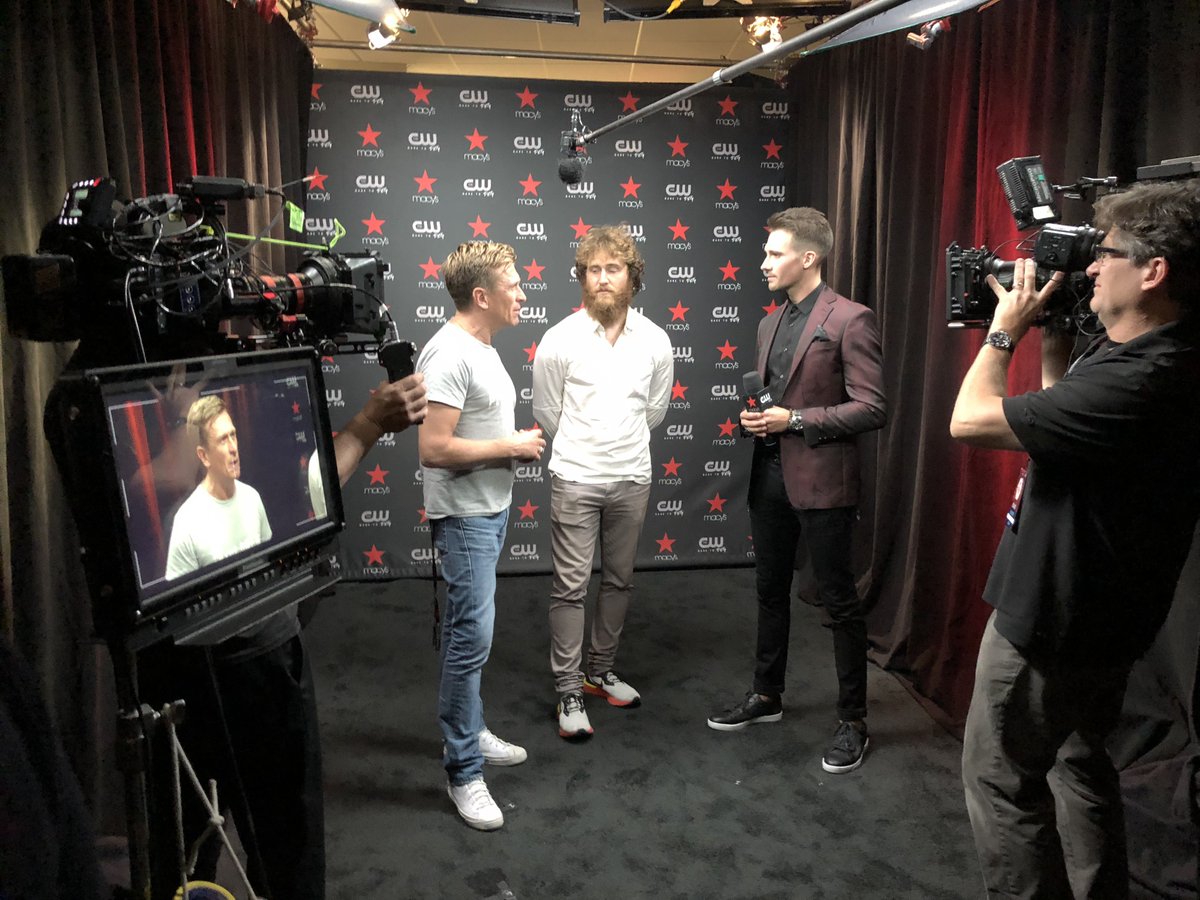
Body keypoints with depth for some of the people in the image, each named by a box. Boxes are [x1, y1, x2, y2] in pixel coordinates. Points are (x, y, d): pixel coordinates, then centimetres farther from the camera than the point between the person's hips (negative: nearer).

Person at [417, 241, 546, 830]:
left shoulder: (481, 348, 12)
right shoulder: (450, 354, -21)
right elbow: (434, 449, -28)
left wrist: (520, 440, 5)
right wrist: (510, 447, -18)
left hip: (489, 509, 10)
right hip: (464, 516, -10)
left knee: (468, 632, 20)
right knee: (471, 638, -6)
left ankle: (469, 731, 34)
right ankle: (463, 771, 6)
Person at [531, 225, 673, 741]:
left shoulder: (655, 341, -2)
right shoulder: (559, 341, -10)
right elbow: (546, 413, 3)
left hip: (631, 479, 3)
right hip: (575, 480, -3)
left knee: (619, 582, 14)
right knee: (571, 587, 0)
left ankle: (600, 672, 32)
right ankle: (569, 693, 12)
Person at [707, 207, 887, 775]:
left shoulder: (850, 320, -11)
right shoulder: (771, 324, 14)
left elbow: (872, 408, -15)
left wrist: (795, 420, -18)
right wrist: (755, 417, 1)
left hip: (821, 479, -7)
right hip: (770, 474, 8)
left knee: (838, 601, 3)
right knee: (771, 592, 17)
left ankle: (852, 721, 17)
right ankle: (766, 696, 33)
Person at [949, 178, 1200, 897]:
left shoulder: (1138, 382, -31)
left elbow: (969, 420, -27)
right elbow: (1067, 419, 15)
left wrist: (1006, 330, -12)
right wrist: (1055, 337, 5)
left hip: (1049, 618, -10)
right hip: (1100, 615, 10)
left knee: (1000, 777, 7)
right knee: (1081, 762, 25)